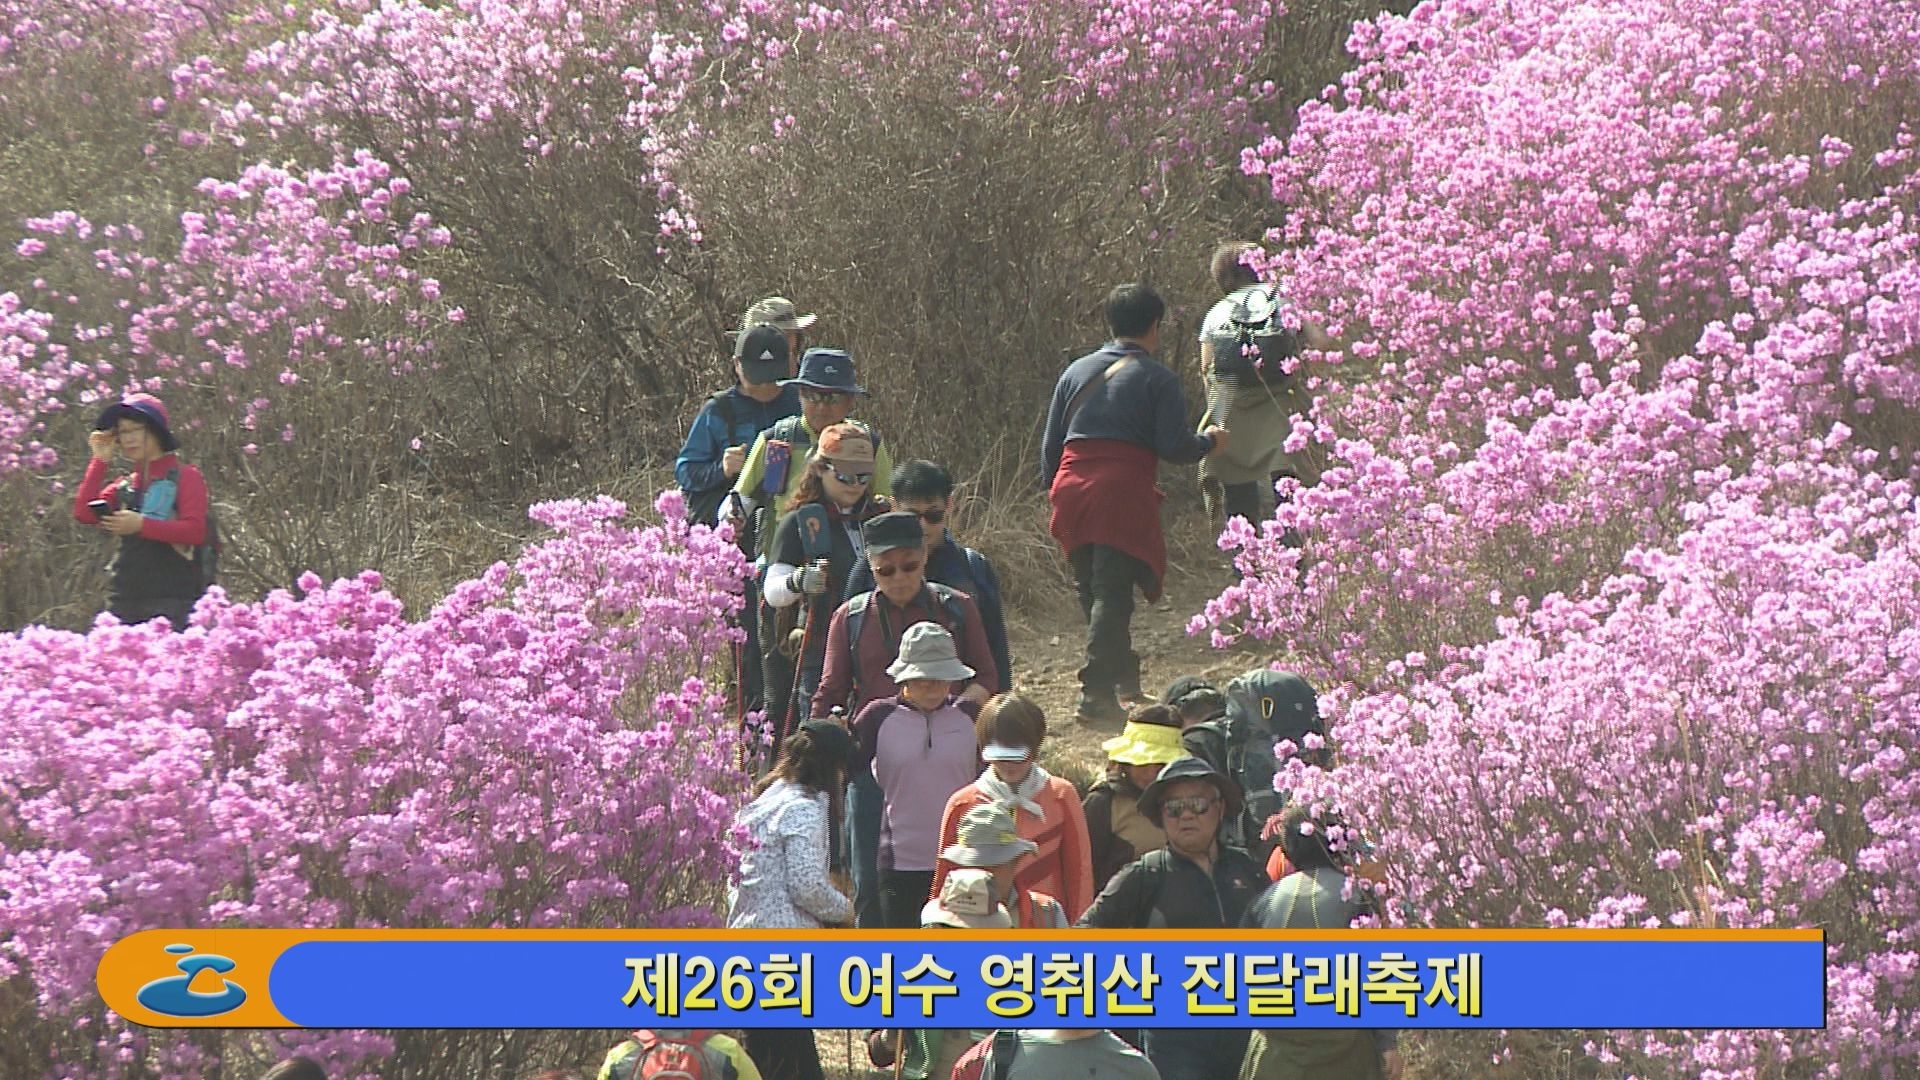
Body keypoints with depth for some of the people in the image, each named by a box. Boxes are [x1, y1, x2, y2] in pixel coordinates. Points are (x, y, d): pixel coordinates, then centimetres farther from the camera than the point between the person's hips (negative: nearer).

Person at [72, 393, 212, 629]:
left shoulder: (185, 477, 3)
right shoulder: (124, 486, 19)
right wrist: (100, 461, 7)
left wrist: (141, 525, -16)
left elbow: (196, 530, -10)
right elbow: (84, 513, 5)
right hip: (125, 599, 5)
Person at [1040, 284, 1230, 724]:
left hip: (1072, 489, 6)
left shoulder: (1077, 371, 15)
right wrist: (1209, 442, 13)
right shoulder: (1157, 378, -1)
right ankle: (1096, 696, -13)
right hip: (1124, 491, -6)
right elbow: (1173, 446, -7)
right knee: (1112, 594, -6)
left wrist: (1052, 489, 26)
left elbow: (1050, 443, 16)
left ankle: (1124, 681, 28)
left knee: (1092, 591, 16)